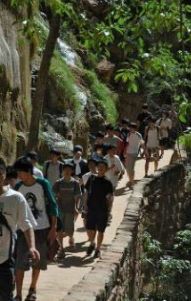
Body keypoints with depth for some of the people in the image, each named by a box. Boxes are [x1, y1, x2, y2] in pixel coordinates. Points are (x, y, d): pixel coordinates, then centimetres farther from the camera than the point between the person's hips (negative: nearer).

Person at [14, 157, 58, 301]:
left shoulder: (43, 184, -10)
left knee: (38, 261, 13)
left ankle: (33, 289, 32)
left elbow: (52, 206, -5)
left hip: (42, 229, -1)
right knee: (19, 263, -6)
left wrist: (53, 228, -8)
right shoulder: (18, 187, -4)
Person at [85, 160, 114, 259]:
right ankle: (92, 244, 32)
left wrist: (108, 209, -12)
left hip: (102, 210, -2)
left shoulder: (107, 183, -4)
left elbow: (110, 197, -4)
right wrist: (86, 205, 7)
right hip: (91, 208, 2)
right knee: (89, 229, 4)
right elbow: (87, 192, 11)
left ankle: (98, 249, 19)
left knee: (100, 231, 5)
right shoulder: (91, 179, 4)